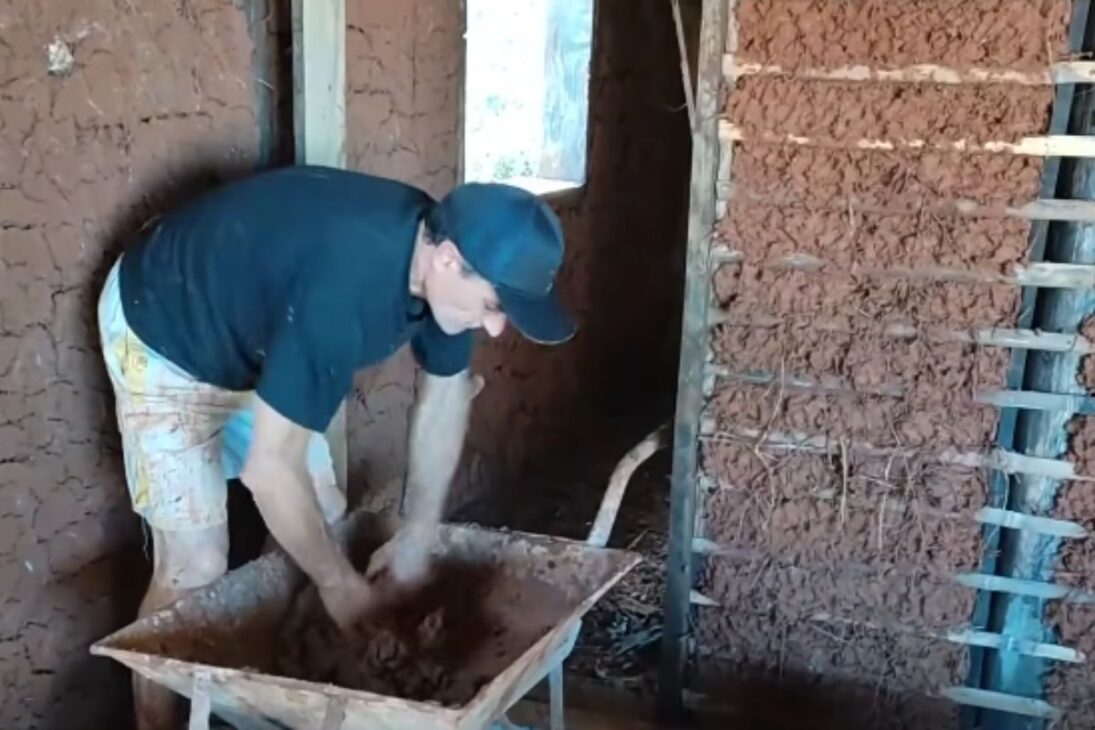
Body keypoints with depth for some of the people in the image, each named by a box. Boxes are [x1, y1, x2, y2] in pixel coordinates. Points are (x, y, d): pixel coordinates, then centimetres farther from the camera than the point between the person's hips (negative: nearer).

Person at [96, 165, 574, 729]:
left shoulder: (443, 252, -16)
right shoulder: (345, 285, -42)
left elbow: (446, 393, 0)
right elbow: (269, 468, -37)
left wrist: (416, 536, 1)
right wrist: (339, 583, -23)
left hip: (249, 333, 8)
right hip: (160, 334, -8)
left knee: (322, 516, 9)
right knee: (196, 565, -13)